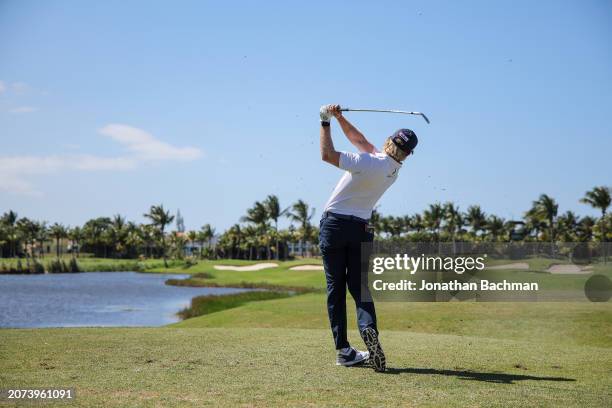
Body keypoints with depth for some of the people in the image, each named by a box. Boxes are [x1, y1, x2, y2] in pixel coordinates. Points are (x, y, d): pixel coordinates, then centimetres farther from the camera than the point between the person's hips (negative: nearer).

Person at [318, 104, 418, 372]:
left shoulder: (369, 163, -18)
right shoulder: (394, 170, 4)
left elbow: (327, 155, -19)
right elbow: (360, 140, 13)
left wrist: (326, 123, -9)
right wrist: (340, 118, 9)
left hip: (334, 224, -4)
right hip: (360, 229, 4)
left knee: (336, 289, 1)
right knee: (360, 287, 5)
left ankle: (343, 350, -1)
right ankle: (368, 328, -24)